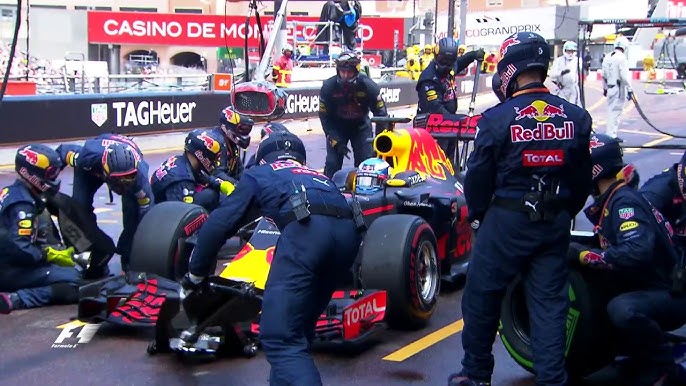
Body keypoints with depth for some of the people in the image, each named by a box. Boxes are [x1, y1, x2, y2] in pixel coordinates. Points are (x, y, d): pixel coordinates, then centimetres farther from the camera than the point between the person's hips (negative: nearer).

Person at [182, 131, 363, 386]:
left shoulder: (257, 174, 30)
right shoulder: (317, 176, 42)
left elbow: (219, 224, 21)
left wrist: (196, 273, 34)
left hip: (305, 228, -5)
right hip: (348, 231, 5)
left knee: (279, 336, -10)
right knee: (298, 330, 20)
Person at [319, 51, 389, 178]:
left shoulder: (368, 86, -21)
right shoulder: (328, 87, -20)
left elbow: (381, 113, -13)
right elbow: (325, 116, -13)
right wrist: (336, 142, -21)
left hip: (361, 126, 0)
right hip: (337, 126, 0)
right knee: (332, 163, -9)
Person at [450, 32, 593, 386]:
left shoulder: (497, 118, -13)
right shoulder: (576, 117, 1)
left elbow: (478, 176, -6)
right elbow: (582, 179, 8)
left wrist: (477, 216, 11)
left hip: (507, 220, -4)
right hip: (556, 222, 4)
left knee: (482, 297, 11)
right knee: (550, 302, 10)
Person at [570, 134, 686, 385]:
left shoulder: (624, 201, -21)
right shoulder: (610, 202, 9)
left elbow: (637, 252, -36)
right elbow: (612, 246, 17)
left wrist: (584, 255, -27)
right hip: (646, 291, 11)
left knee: (622, 309, -39)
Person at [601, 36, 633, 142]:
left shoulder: (607, 57, 11)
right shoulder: (621, 58, -13)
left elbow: (604, 74, 17)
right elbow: (625, 75, -17)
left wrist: (604, 88, 25)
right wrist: (629, 89, -13)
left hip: (610, 87, 7)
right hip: (619, 88, -7)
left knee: (611, 110, 16)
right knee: (615, 111, -3)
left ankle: (609, 132, 20)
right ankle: (611, 135, -2)